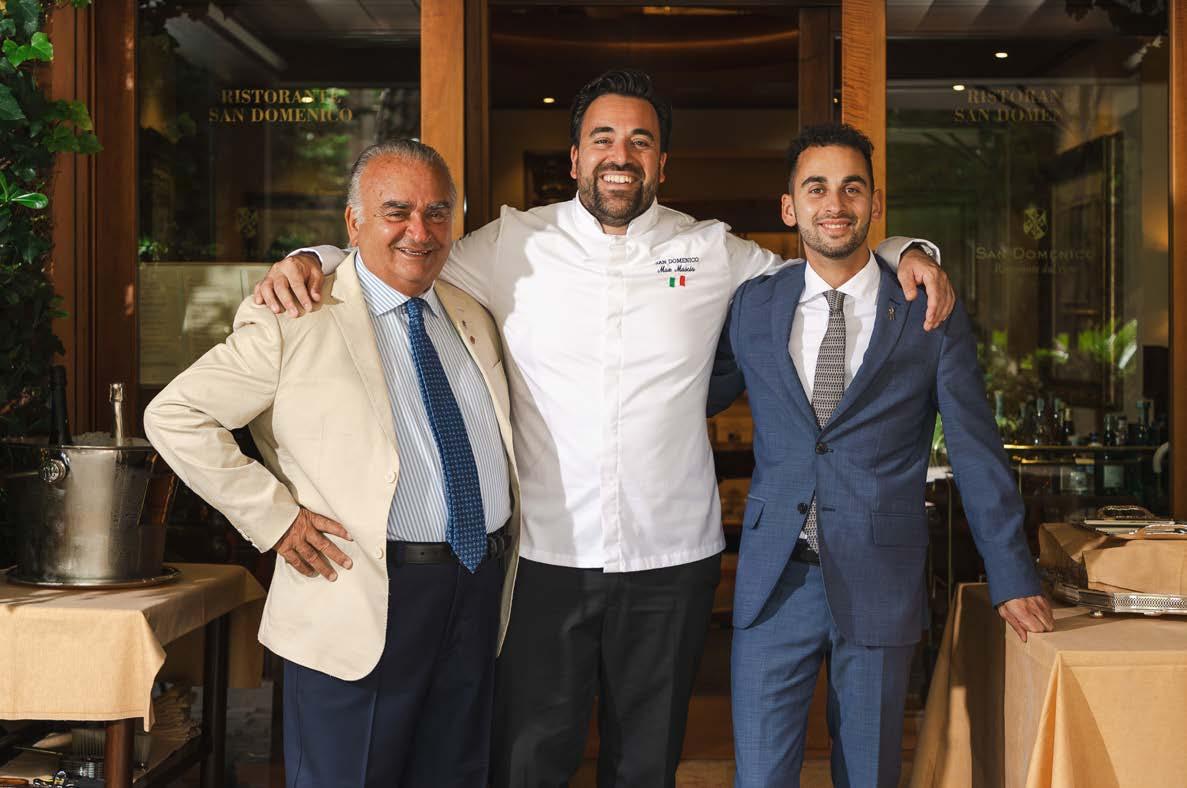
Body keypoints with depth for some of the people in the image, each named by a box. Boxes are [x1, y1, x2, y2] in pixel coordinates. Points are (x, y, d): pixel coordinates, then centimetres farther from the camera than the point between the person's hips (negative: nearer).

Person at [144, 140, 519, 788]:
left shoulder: (474, 319, 12)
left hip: (482, 591, 6)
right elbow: (173, 416, -8)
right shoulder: (293, 324, -8)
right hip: (361, 605, -6)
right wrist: (273, 517, -13)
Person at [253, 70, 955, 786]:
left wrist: (907, 254, 3)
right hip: (544, 557, -1)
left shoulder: (712, 253, 4)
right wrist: (309, 262, -8)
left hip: (671, 559, 2)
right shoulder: (514, 244, 0)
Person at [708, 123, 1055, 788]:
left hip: (880, 584, -1)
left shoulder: (933, 316, 0)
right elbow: (701, 398, 18)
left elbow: (977, 452, 2)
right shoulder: (754, 306, 6)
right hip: (774, 580, 1)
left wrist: (1013, 580, 3)